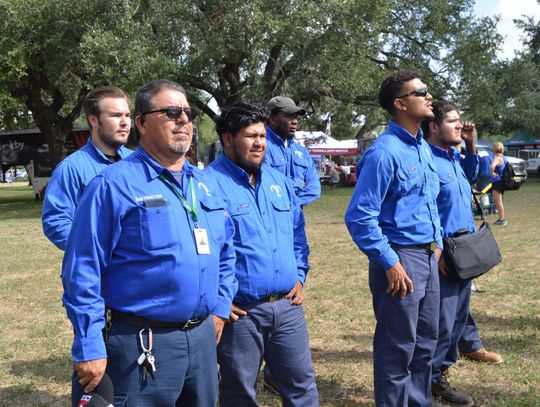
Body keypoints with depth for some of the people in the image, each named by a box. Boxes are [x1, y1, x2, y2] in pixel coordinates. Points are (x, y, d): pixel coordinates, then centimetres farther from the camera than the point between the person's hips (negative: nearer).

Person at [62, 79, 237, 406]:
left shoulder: (206, 184, 10)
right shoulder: (114, 184, -11)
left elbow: (226, 250, 22)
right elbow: (82, 270, -13)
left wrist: (220, 307, 14)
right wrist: (90, 348, -14)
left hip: (203, 337, 7)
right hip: (142, 343, -6)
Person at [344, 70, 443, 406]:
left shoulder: (423, 147, 11)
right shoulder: (384, 152, -17)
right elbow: (359, 217, -21)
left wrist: (437, 242, 14)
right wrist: (390, 263, -20)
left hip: (428, 256, 9)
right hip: (401, 258, -9)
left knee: (426, 340, 20)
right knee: (398, 347, 4)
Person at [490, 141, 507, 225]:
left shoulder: (497, 158, -19)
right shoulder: (502, 158, 12)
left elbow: (492, 166, -40)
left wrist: (492, 173, -22)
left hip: (498, 182, -10)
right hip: (499, 182, 10)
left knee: (498, 202, -1)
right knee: (496, 201, 19)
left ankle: (502, 220, 5)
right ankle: (501, 218, 27)